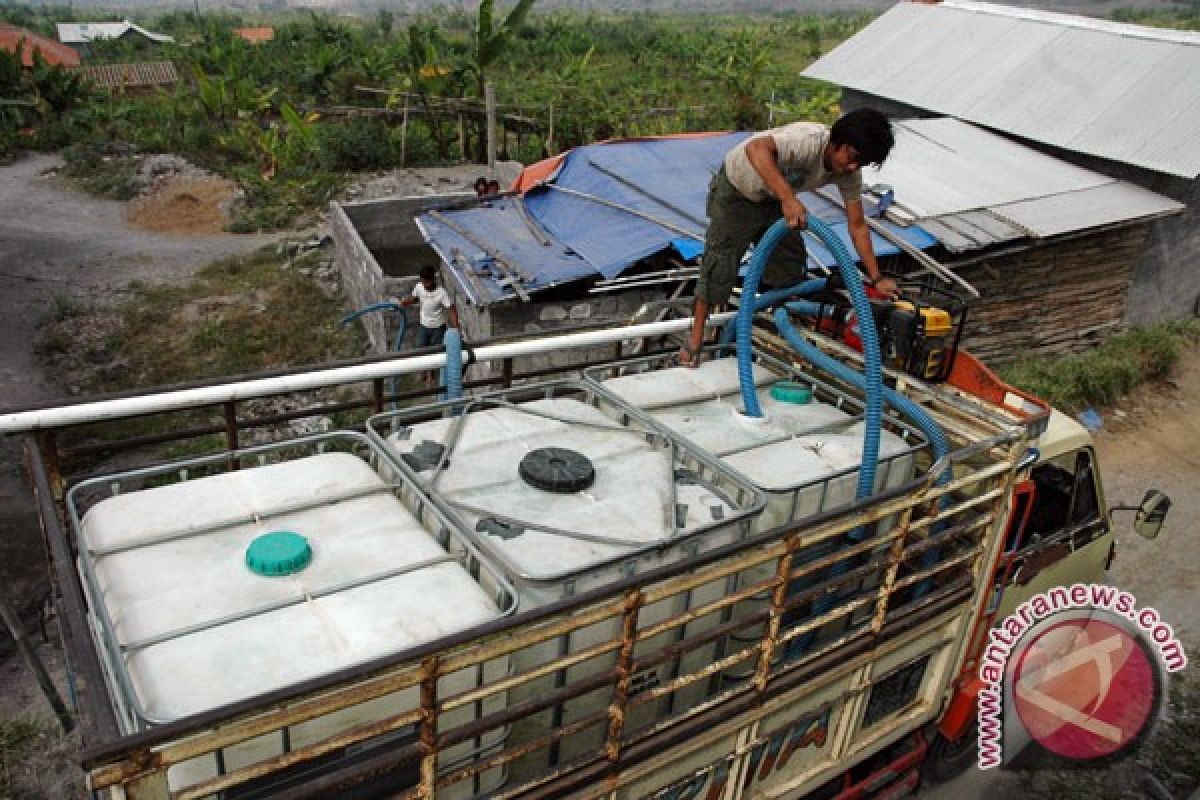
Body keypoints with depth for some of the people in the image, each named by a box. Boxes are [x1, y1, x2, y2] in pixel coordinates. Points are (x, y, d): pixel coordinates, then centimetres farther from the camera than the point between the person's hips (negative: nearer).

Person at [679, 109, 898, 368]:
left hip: (774, 198, 7)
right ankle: (696, 336, 1)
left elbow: (857, 225, -9)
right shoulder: (810, 140, -39)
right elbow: (756, 148, -56)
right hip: (736, 191, -7)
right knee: (720, 262, -9)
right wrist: (788, 198, -65)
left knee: (790, 259, 7)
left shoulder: (849, 174, -16)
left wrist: (877, 278, -12)